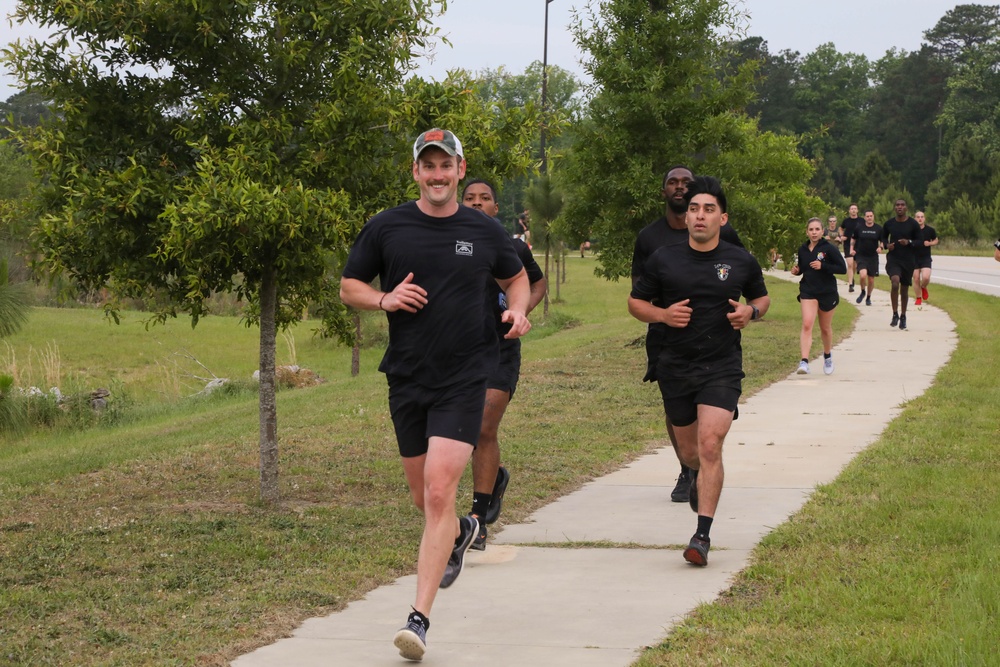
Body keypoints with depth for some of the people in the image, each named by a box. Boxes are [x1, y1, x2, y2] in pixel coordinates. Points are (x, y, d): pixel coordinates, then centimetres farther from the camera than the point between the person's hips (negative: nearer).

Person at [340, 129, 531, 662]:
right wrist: (385, 299, -11)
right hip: (407, 379, 3)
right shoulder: (386, 228, 1)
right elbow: (349, 286, 9)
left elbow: (516, 277, 20)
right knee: (423, 497, 14)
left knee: (440, 491, -15)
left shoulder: (484, 233, 2)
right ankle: (461, 533, 51)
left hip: (463, 381, -2)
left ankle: (419, 618, -15)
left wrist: (517, 309, -1)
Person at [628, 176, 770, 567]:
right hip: (675, 368, 2)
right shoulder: (664, 260, 1)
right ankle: (699, 477, 53)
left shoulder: (741, 262, 2)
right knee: (689, 452, 14)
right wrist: (663, 314, -11)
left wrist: (751, 311, -5)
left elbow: (762, 297, 19)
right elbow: (636, 302, 9)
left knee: (710, 445, -18)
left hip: (722, 368, -2)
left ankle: (702, 536, -16)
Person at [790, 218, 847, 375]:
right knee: (807, 324, -17)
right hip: (808, 292, 1)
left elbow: (843, 268, -13)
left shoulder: (829, 248, -10)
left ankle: (828, 355, 41)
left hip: (827, 292, -1)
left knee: (825, 328, 15)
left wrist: (823, 266, -24)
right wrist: (796, 271, -5)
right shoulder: (803, 250, 2)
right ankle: (804, 361, -23)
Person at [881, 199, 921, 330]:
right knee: (895, 283, -24)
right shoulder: (889, 223, 2)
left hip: (908, 260, 1)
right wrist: (886, 245, -6)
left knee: (905, 289, 10)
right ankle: (895, 314, -14)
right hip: (893, 259, -1)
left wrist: (909, 242, -18)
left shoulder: (913, 224, -3)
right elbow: (883, 238, 16)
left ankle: (903, 317, 26)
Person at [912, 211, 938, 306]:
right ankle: (918, 298, 19)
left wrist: (930, 243, -7)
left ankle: (923, 287, 20)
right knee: (916, 279, 1)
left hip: (926, 258, 0)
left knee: (926, 277, -16)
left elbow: (936, 240, 12)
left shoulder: (930, 230, -1)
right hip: (914, 258, 0)